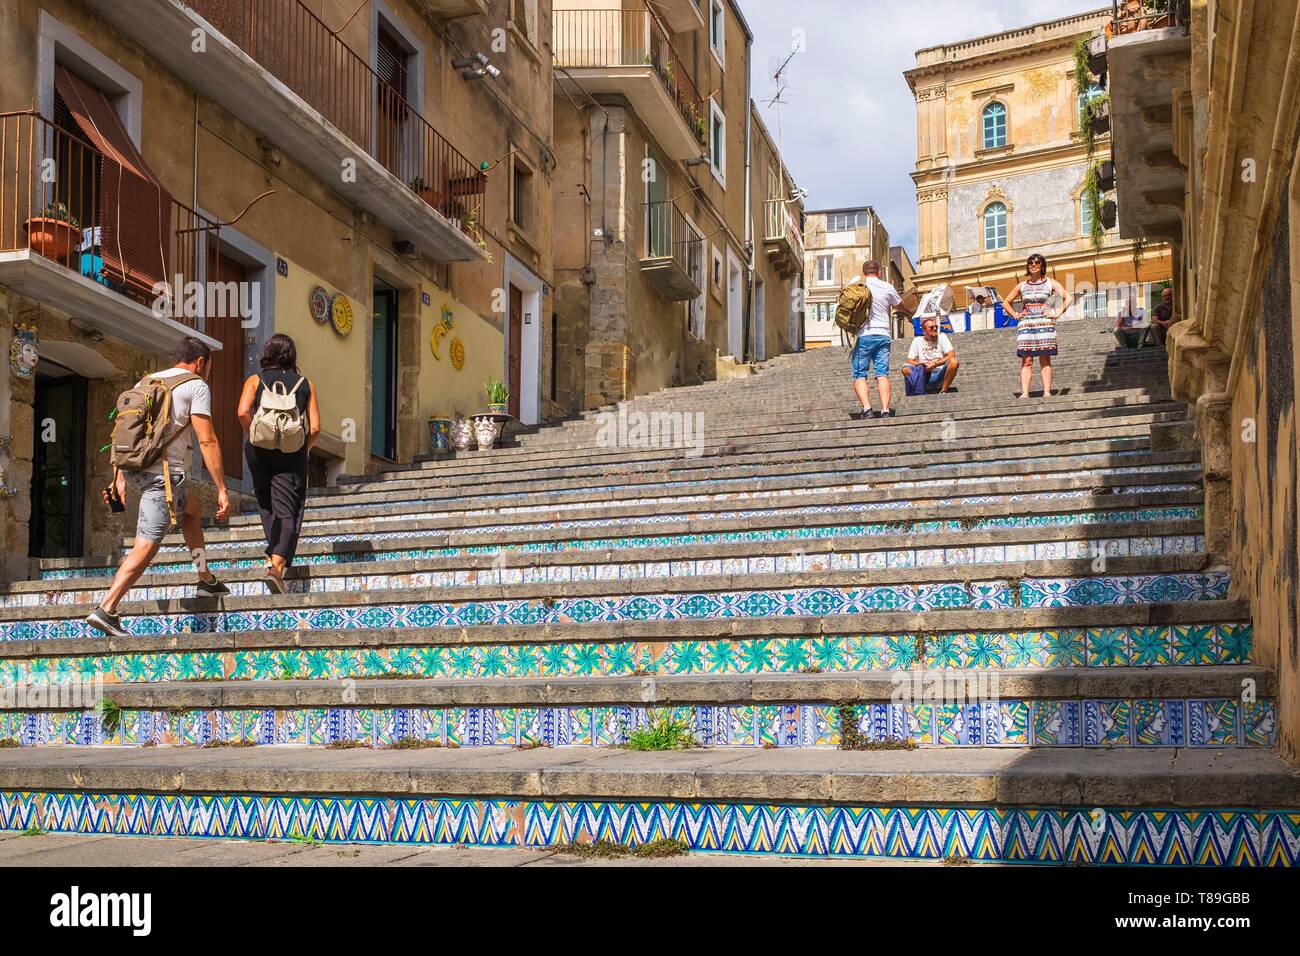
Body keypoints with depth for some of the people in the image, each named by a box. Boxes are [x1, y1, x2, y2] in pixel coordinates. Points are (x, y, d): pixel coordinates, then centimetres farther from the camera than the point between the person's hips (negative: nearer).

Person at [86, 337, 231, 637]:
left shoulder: (146, 382, 21)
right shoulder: (197, 386, 0)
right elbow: (207, 441, -9)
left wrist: (120, 477, 19)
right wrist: (222, 490, -9)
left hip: (134, 469, 8)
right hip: (164, 473, -8)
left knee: (192, 507, 29)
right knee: (146, 546, -9)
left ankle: (206, 580, 33)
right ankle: (106, 610, -17)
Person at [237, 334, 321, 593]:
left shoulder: (255, 381, 6)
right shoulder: (305, 384, 8)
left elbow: (243, 412, -12)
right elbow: (315, 428, 0)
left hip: (259, 449, 1)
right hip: (292, 452, -1)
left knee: (267, 505, 21)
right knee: (288, 511, -3)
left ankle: (274, 557, 20)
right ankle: (278, 563, -20)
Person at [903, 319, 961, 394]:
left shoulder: (942, 337, 6)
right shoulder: (917, 341, 9)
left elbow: (952, 355, -7)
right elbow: (909, 361, 3)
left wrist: (935, 364, -18)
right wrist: (922, 364, -16)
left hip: (940, 374, -1)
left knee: (954, 362, -29)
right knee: (906, 369, -25)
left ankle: (943, 392, -19)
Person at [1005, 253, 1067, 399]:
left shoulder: (1050, 283, 6)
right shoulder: (1022, 286, 15)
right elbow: (1006, 302, 25)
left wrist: (1057, 313, -10)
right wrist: (1015, 315, 10)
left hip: (1045, 324, -2)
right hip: (1025, 325, 2)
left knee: (1045, 360, -5)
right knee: (1026, 360, -6)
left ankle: (1047, 392, -9)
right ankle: (1024, 393, -14)